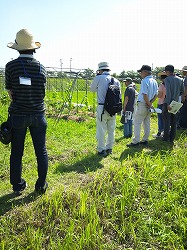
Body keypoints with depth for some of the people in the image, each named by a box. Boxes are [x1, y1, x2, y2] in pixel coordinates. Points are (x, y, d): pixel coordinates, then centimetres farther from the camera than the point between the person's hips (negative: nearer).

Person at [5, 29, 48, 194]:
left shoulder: (11, 66, -7)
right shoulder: (41, 67, -2)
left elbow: (10, 92, 0)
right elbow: (42, 92, 5)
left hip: (18, 115, -1)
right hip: (38, 114, 1)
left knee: (16, 152, 12)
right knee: (41, 151, 10)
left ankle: (18, 186, 23)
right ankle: (41, 185, 19)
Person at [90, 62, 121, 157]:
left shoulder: (99, 78, -4)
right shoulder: (116, 81, 8)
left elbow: (92, 89, 11)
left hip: (102, 108, -5)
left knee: (101, 130, 2)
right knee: (111, 130, 15)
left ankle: (101, 150, 6)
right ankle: (109, 149, 25)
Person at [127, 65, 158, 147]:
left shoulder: (144, 81, -16)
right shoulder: (154, 82, 11)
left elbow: (145, 95, -21)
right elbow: (155, 95, 10)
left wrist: (148, 104, -11)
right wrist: (150, 103, -1)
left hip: (142, 104, -8)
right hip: (149, 106, 9)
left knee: (137, 123, -3)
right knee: (146, 123, 14)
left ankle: (136, 141, -4)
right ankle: (145, 140, 21)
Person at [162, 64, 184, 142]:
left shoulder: (167, 79, -10)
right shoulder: (180, 80, 7)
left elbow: (168, 92, -19)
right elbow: (182, 92, 10)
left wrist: (168, 104, -23)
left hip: (168, 103, -5)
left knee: (167, 121, 1)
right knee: (174, 121, 10)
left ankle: (166, 138, 5)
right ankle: (172, 138, 15)